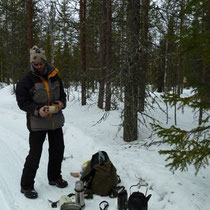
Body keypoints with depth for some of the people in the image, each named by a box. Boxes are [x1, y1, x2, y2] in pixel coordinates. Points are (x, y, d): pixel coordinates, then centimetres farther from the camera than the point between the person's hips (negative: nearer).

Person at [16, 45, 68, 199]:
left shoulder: (55, 77, 3)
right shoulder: (26, 80, -11)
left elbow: (62, 93, 14)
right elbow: (22, 102, -12)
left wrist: (62, 102, -8)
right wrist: (37, 110, -27)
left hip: (56, 121, 5)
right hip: (37, 123, -5)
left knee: (58, 151, 16)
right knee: (34, 155, -1)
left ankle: (54, 177, 38)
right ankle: (26, 185, 18)